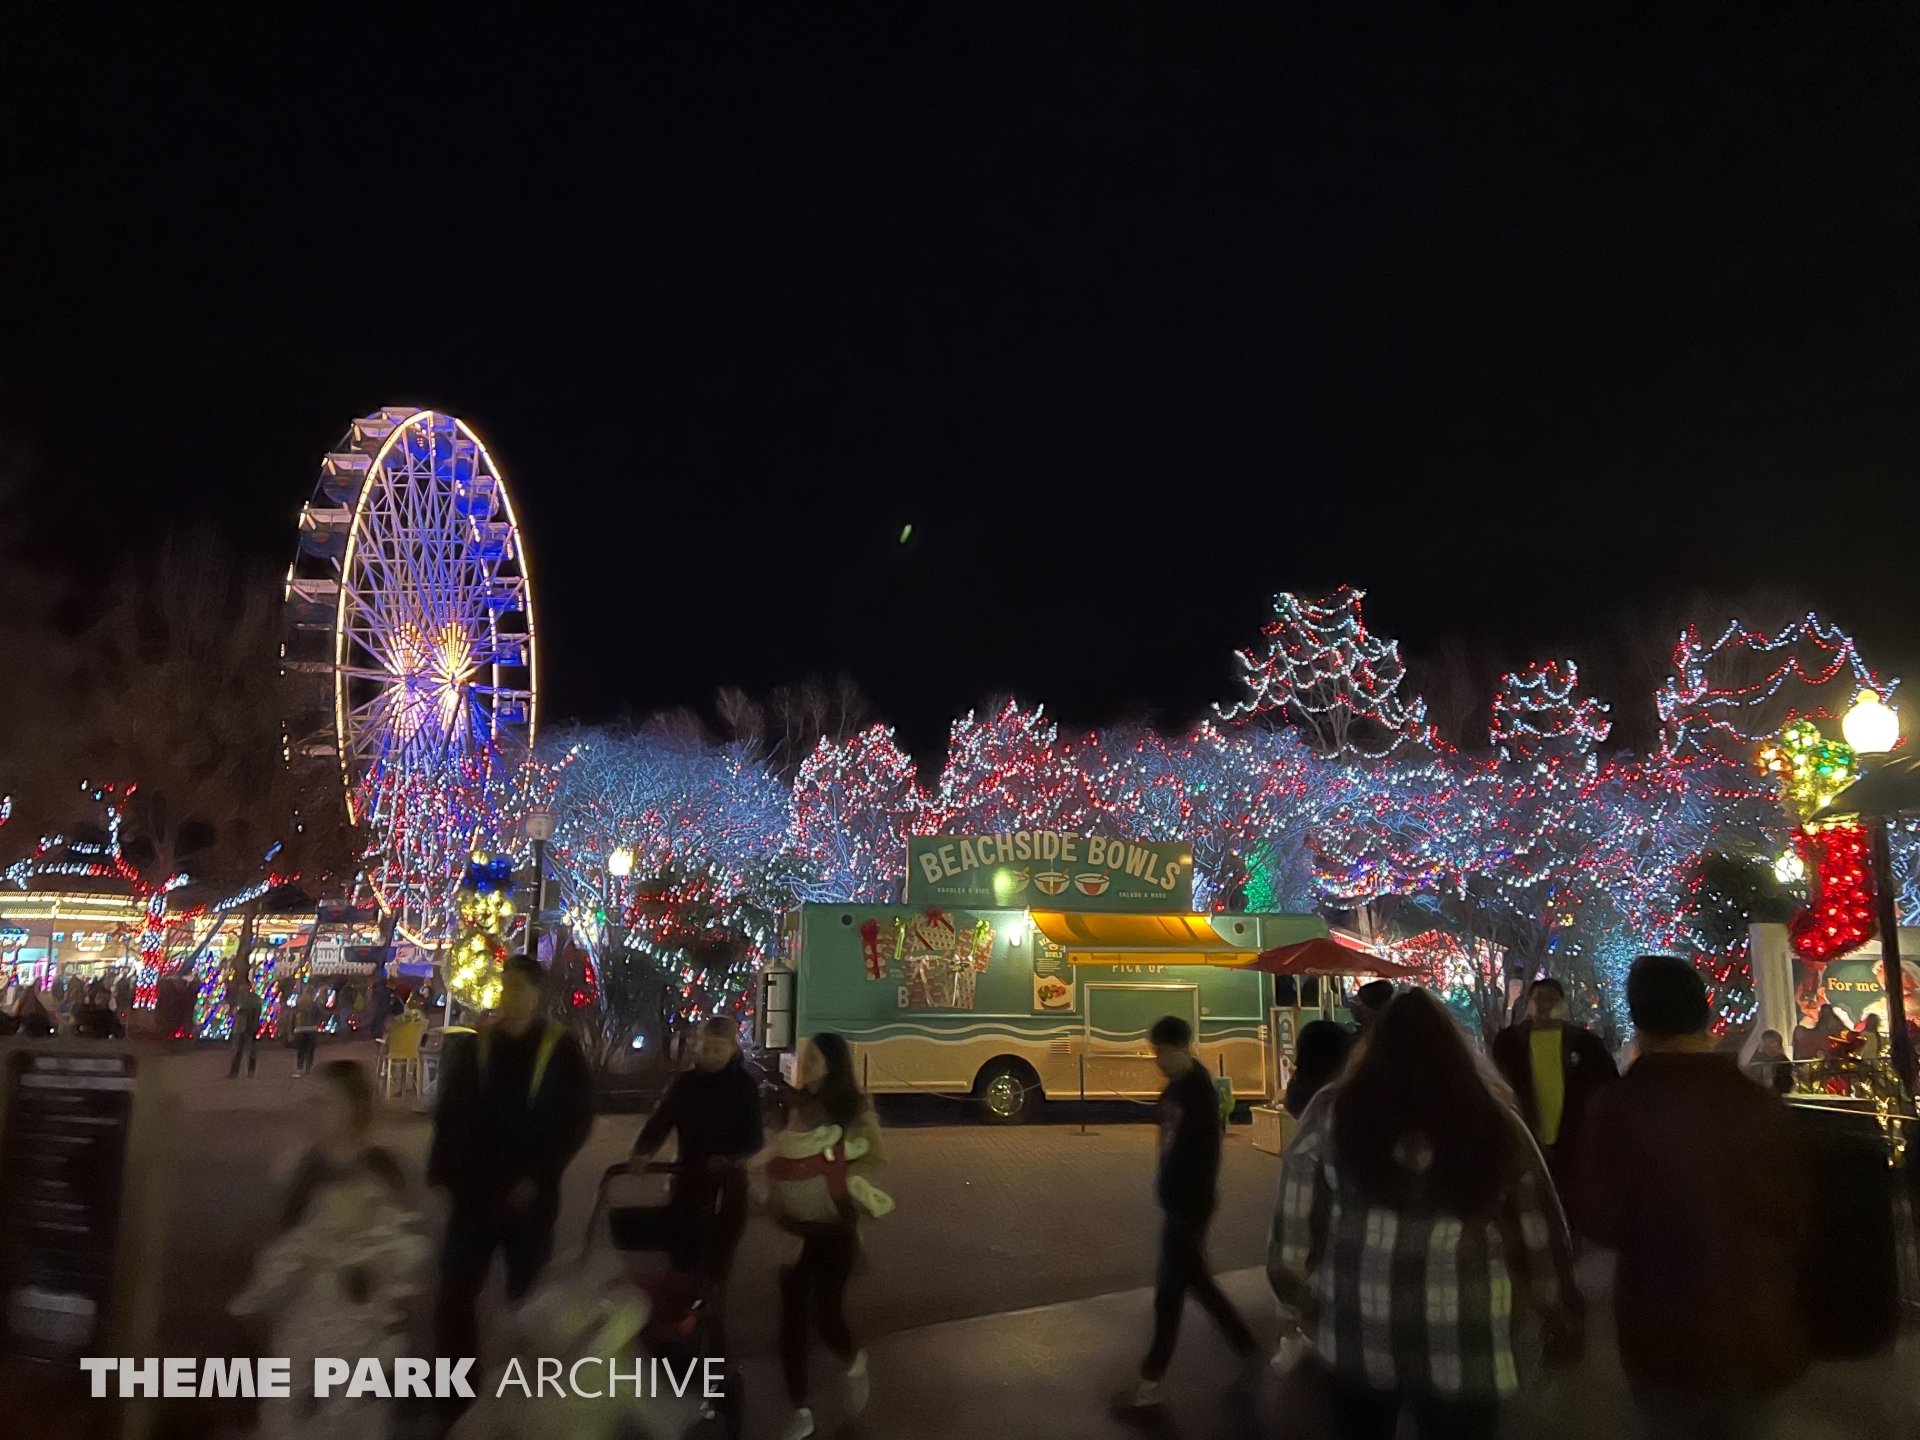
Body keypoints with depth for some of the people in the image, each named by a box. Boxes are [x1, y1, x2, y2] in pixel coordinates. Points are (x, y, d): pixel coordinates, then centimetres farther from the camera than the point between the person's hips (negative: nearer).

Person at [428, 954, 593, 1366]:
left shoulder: (562, 1049, -4)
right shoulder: (475, 1046, 4)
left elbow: (578, 1119, -5)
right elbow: (448, 1113, 7)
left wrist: (539, 1175, -12)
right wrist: (443, 1167, -5)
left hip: (529, 1195, -2)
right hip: (474, 1189, 2)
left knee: (526, 1293, 10)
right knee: (455, 1289, 0)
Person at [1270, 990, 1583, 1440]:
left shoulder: (1333, 1112, -3)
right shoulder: (1494, 1120, -3)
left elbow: (1294, 1221, -1)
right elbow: (1540, 1229, 2)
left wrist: (1297, 1300, 14)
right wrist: (1562, 1317, 16)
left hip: (1354, 1334, 1)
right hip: (1462, 1341, -1)